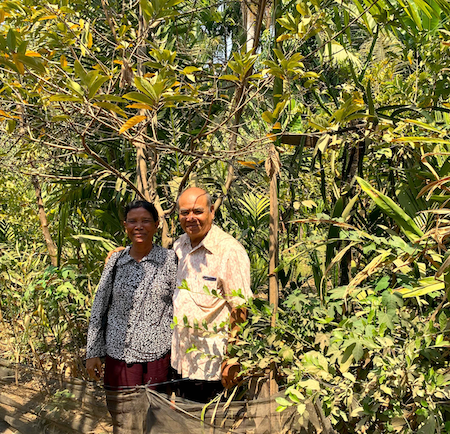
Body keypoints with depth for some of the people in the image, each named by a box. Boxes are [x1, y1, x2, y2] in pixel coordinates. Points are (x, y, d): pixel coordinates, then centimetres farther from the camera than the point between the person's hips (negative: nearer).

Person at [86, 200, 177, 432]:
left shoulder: (169, 260, -2)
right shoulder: (115, 261, 4)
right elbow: (99, 307, 9)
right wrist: (92, 353, 6)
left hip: (156, 353, -2)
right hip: (118, 353, 2)